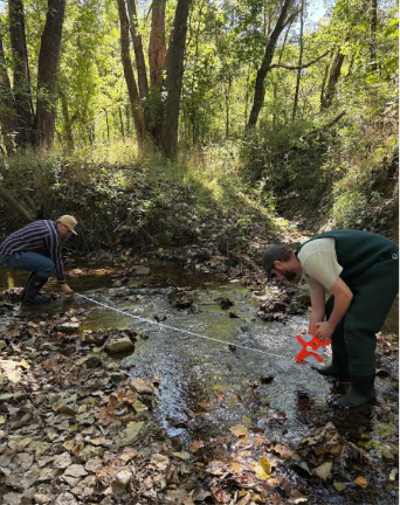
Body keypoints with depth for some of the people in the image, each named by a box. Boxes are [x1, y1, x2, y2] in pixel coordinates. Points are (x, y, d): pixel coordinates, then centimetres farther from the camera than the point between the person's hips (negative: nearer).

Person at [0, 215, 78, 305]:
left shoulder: (45, 224, 16)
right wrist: (63, 283, 0)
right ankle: (30, 296, -3)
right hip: (12, 255, -10)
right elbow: (57, 260, -9)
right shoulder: (53, 234, -14)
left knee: (43, 263, 17)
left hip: (9, 251, 10)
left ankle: (29, 291, 16)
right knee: (48, 265, -19)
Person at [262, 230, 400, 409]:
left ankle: (363, 389, 6)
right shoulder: (308, 266, 8)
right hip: (366, 267, 10)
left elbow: (344, 295, -23)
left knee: (356, 327, -12)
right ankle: (341, 366, 30)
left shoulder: (310, 259, -24)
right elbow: (317, 309, 13)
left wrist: (330, 326, -7)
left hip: (385, 264, -10)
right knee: (334, 310, 17)